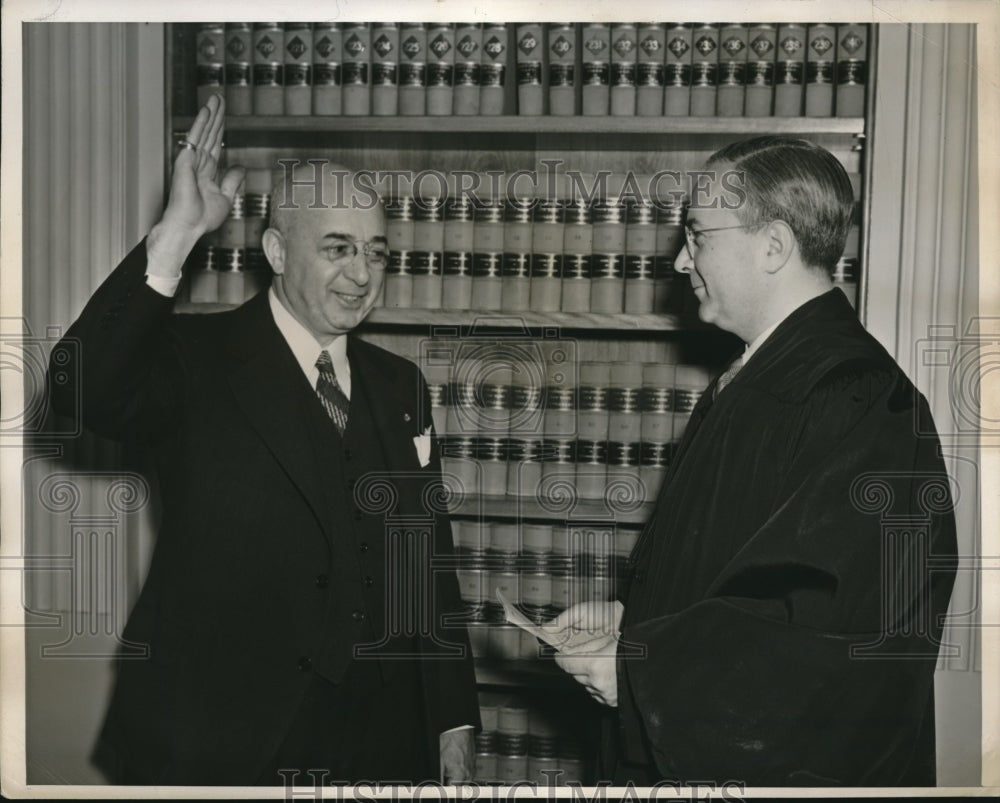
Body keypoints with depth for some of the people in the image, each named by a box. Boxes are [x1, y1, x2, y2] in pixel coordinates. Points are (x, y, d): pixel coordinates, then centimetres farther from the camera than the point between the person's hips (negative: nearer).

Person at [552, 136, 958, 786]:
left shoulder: (862, 401, -22)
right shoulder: (748, 384, 7)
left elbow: (837, 629, -27)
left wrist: (642, 665, -21)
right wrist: (630, 616, 1)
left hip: (791, 767, -8)